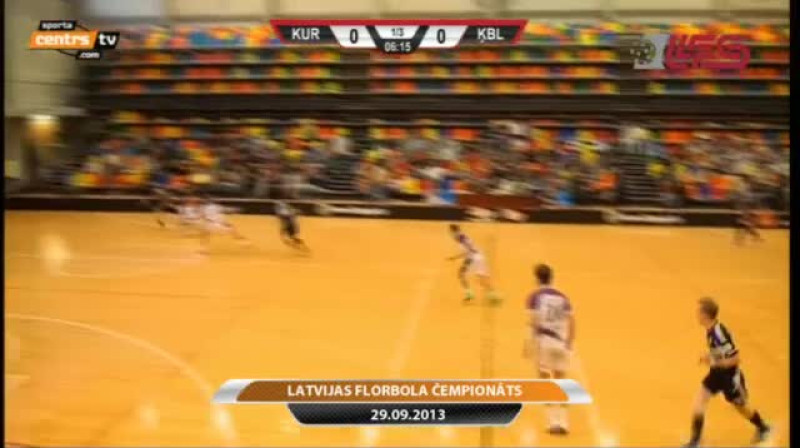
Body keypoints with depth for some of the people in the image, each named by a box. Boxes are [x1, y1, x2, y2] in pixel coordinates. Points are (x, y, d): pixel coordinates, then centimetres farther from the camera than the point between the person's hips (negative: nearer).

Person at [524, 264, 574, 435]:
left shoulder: (535, 296, 0)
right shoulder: (562, 297, 11)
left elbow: (534, 321, -12)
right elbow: (571, 321, 4)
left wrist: (531, 341, -12)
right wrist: (569, 343, 9)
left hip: (544, 341, -3)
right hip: (560, 342, 4)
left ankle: (554, 421, -1)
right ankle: (563, 422, 11)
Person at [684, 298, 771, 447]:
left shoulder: (719, 334, -33)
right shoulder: (710, 329, -6)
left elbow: (735, 358, -29)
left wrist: (714, 363, -27)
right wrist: (709, 356, 0)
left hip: (730, 375, -7)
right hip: (717, 373, 8)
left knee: (741, 407, 17)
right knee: (699, 401, -4)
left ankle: (763, 428, 46)